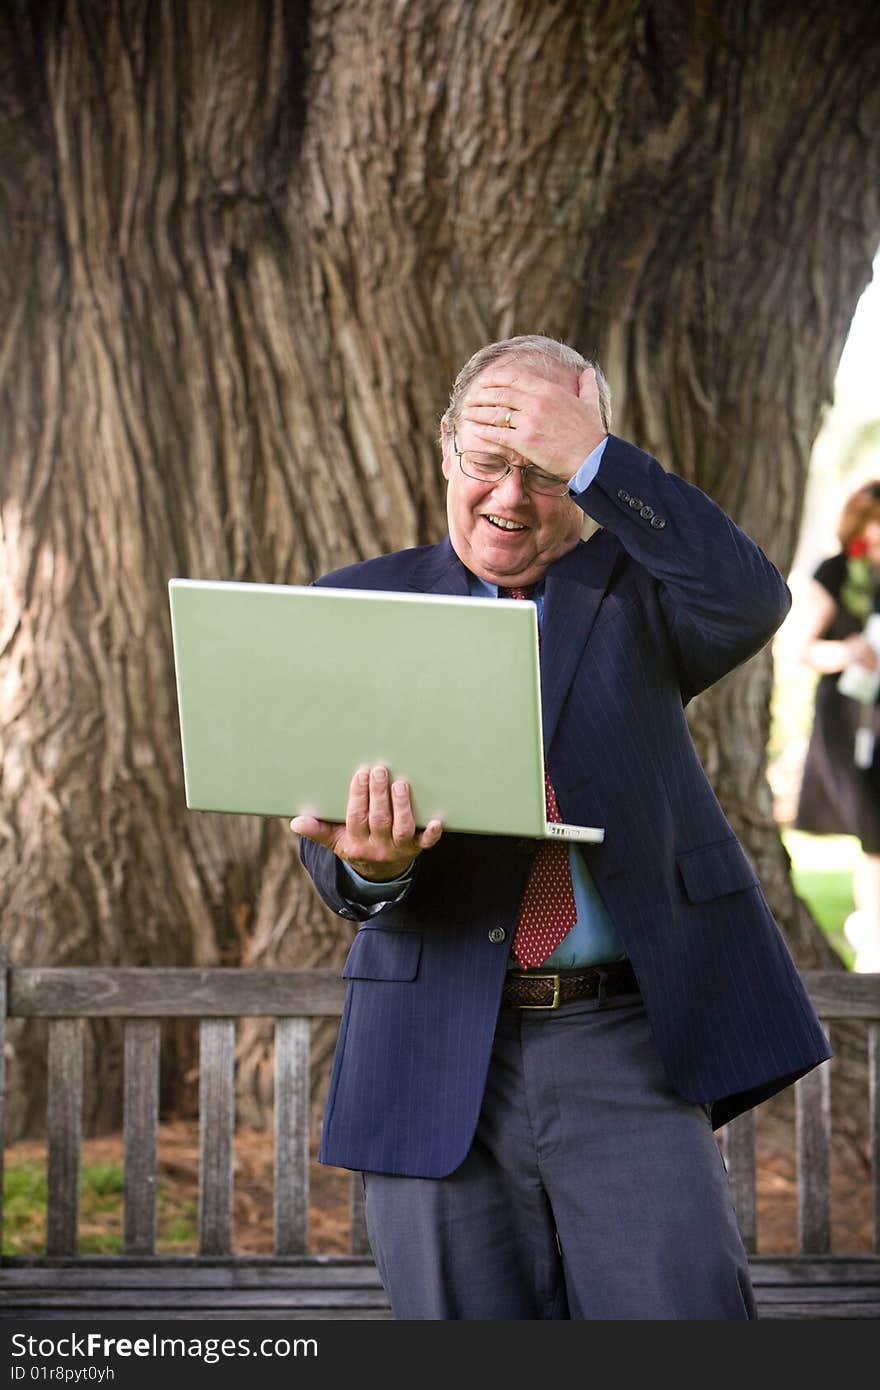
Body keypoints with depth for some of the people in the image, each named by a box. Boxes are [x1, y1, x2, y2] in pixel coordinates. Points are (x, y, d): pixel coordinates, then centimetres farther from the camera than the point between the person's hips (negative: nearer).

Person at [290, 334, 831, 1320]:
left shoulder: (633, 587, 10)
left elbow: (752, 602, -14)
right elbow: (337, 852, 2)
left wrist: (590, 460, -16)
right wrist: (371, 864, -23)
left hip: (624, 1046, -1)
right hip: (439, 1053, 1)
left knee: (682, 1309, -11)